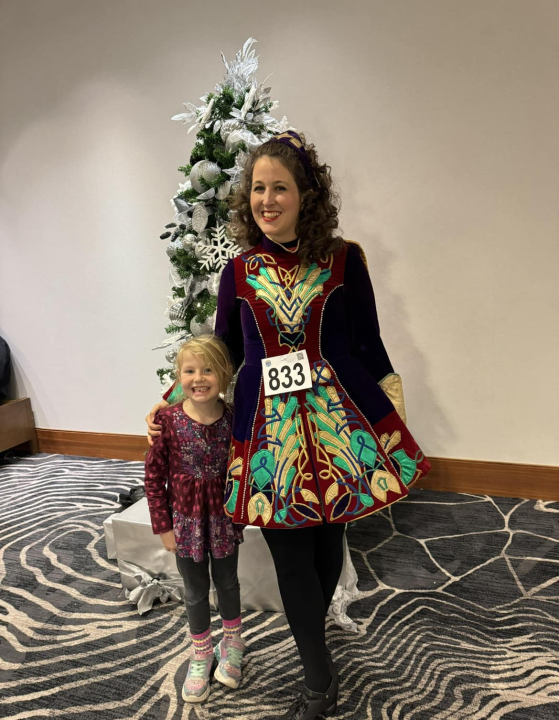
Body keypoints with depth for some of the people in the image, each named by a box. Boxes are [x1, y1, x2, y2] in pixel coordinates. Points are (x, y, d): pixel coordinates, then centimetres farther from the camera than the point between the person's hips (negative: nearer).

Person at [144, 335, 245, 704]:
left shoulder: (233, 418, -16)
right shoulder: (168, 419, -18)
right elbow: (154, 475, -9)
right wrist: (163, 525, -6)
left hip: (224, 517, 1)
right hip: (186, 519, 0)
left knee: (227, 581, 21)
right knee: (195, 591, 18)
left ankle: (232, 643, 47)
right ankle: (202, 654, 42)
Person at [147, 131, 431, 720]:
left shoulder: (343, 260, -1)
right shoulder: (238, 273, 4)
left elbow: (369, 346, 3)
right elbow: (219, 356, 12)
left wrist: (400, 419, 2)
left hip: (339, 417, -1)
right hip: (270, 425, 1)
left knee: (328, 540, 12)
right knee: (290, 553, 6)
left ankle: (311, 637, 42)